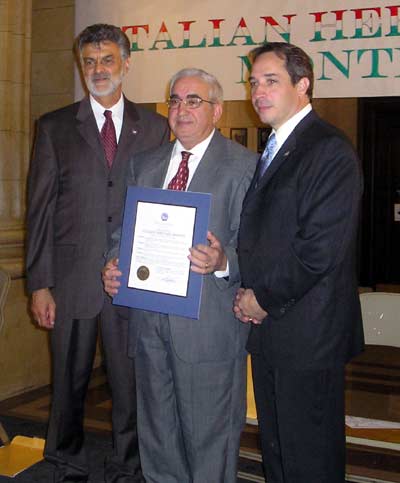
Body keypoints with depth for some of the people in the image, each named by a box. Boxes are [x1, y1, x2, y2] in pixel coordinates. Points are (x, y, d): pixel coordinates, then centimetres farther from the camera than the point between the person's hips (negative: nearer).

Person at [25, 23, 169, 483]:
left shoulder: (155, 127, 7)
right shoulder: (54, 127, 5)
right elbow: (40, 210, 1)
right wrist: (39, 284, -4)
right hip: (72, 279, 0)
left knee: (131, 383, 9)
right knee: (69, 383, 12)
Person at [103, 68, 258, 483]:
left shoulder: (243, 165, -4)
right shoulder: (144, 164, 14)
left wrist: (222, 261, -30)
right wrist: (115, 267, -2)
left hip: (209, 325, -5)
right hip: (149, 319, 6)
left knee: (209, 434, 7)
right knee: (156, 433, 19)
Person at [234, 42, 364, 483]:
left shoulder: (330, 150, -14)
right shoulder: (271, 151, 15)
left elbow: (322, 248, -21)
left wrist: (264, 298, -12)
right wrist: (247, 293, 2)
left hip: (307, 333, -9)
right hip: (267, 326, 9)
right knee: (273, 447, 20)